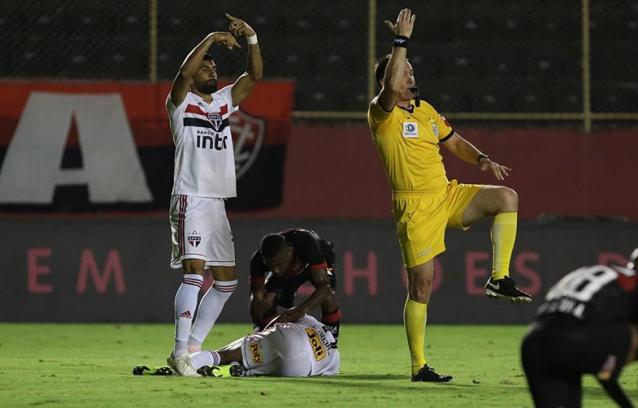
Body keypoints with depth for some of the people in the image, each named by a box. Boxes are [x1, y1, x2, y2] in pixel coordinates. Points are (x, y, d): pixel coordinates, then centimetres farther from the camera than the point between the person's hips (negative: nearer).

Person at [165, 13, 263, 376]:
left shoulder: (224, 101, 17)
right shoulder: (182, 101, 1)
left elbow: (255, 75, 10)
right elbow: (184, 74, -19)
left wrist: (252, 39, -3)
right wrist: (211, 39, -21)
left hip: (218, 202, 8)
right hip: (191, 199, -8)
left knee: (226, 280, 10)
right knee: (194, 271, -19)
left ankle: (192, 346, 18)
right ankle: (180, 353, -22)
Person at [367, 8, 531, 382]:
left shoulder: (425, 109, 14)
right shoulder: (382, 114, -9)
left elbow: (454, 142, 23)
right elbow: (391, 89, -32)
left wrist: (482, 159, 4)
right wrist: (402, 41, -31)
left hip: (448, 194, 6)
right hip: (415, 207, -6)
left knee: (507, 197, -14)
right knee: (421, 286, -5)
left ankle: (500, 279, -10)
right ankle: (419, 366, 3)